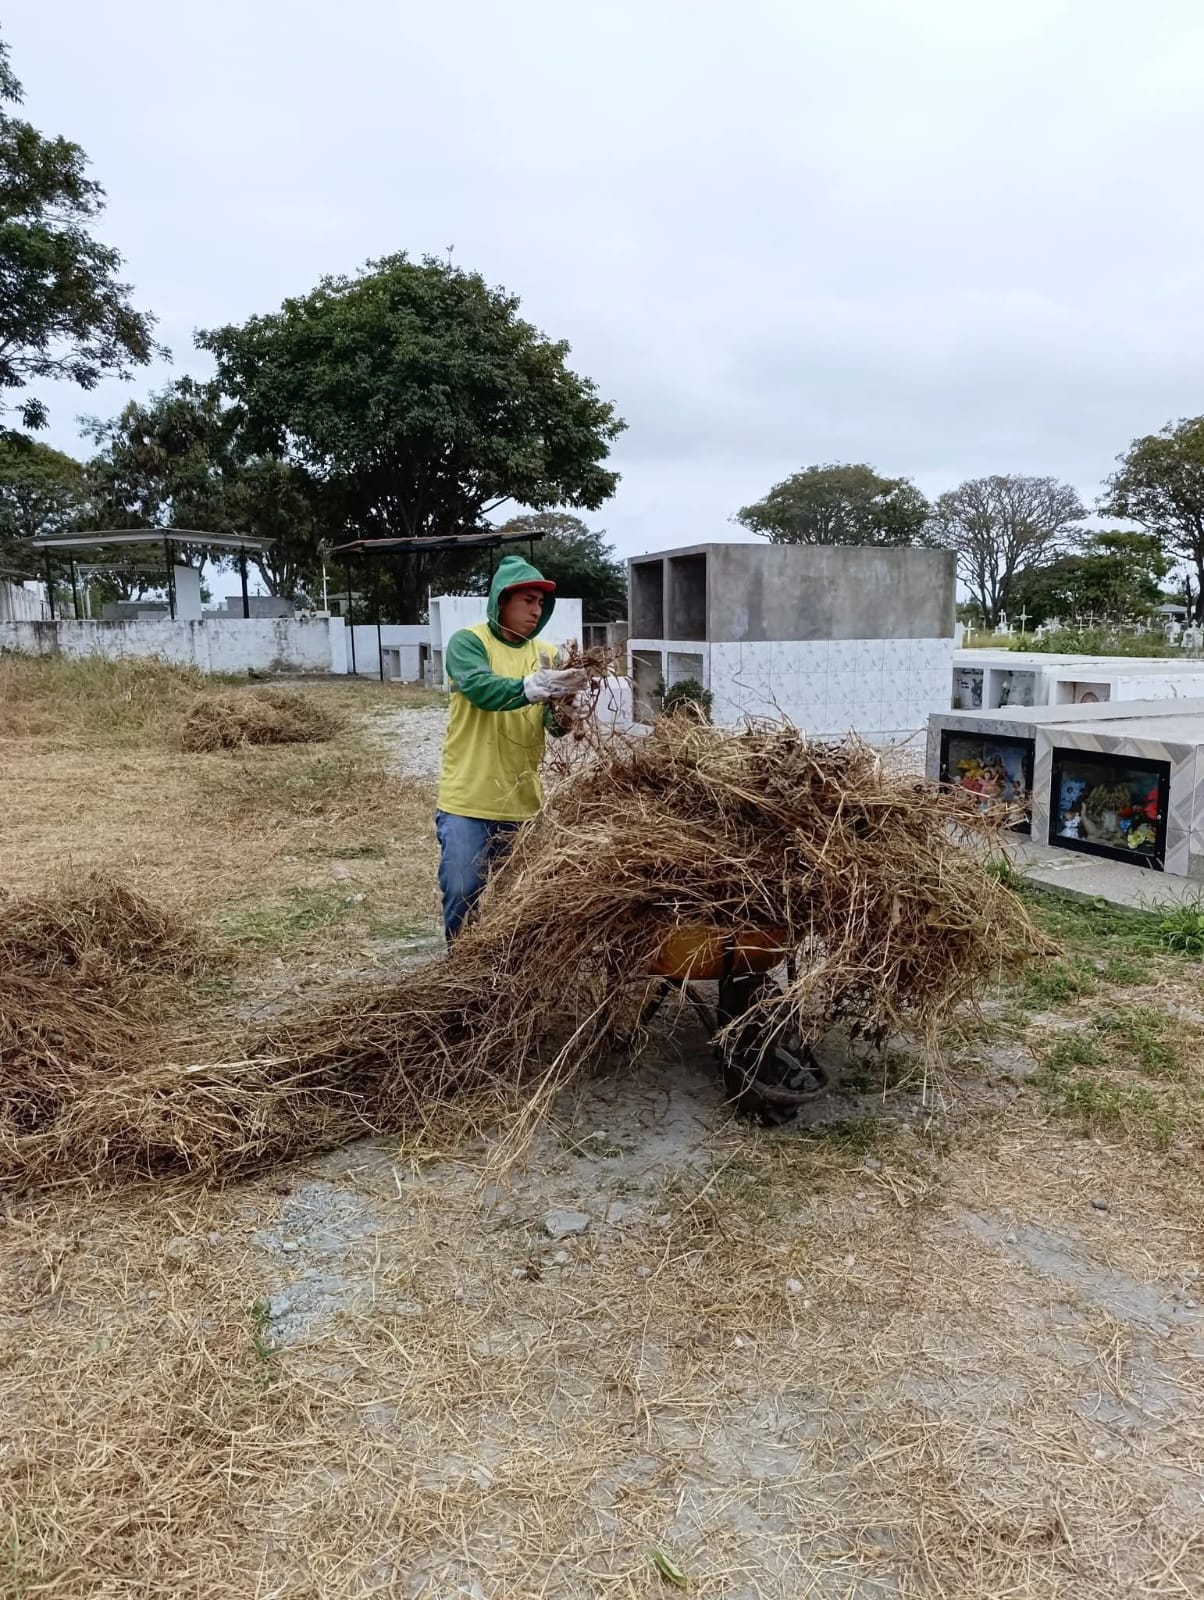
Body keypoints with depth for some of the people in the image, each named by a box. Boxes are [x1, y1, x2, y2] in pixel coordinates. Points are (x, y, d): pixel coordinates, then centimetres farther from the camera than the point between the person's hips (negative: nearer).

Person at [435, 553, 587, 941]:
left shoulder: (545, 654, 7)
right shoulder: (468, 642, -5)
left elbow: (557, 725, -3)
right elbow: (481, 689, -25)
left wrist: (563, 703, -26)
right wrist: (532, 687, -41)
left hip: (523, 801, 4)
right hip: (467, 799, -4)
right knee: (463, 893, 0)